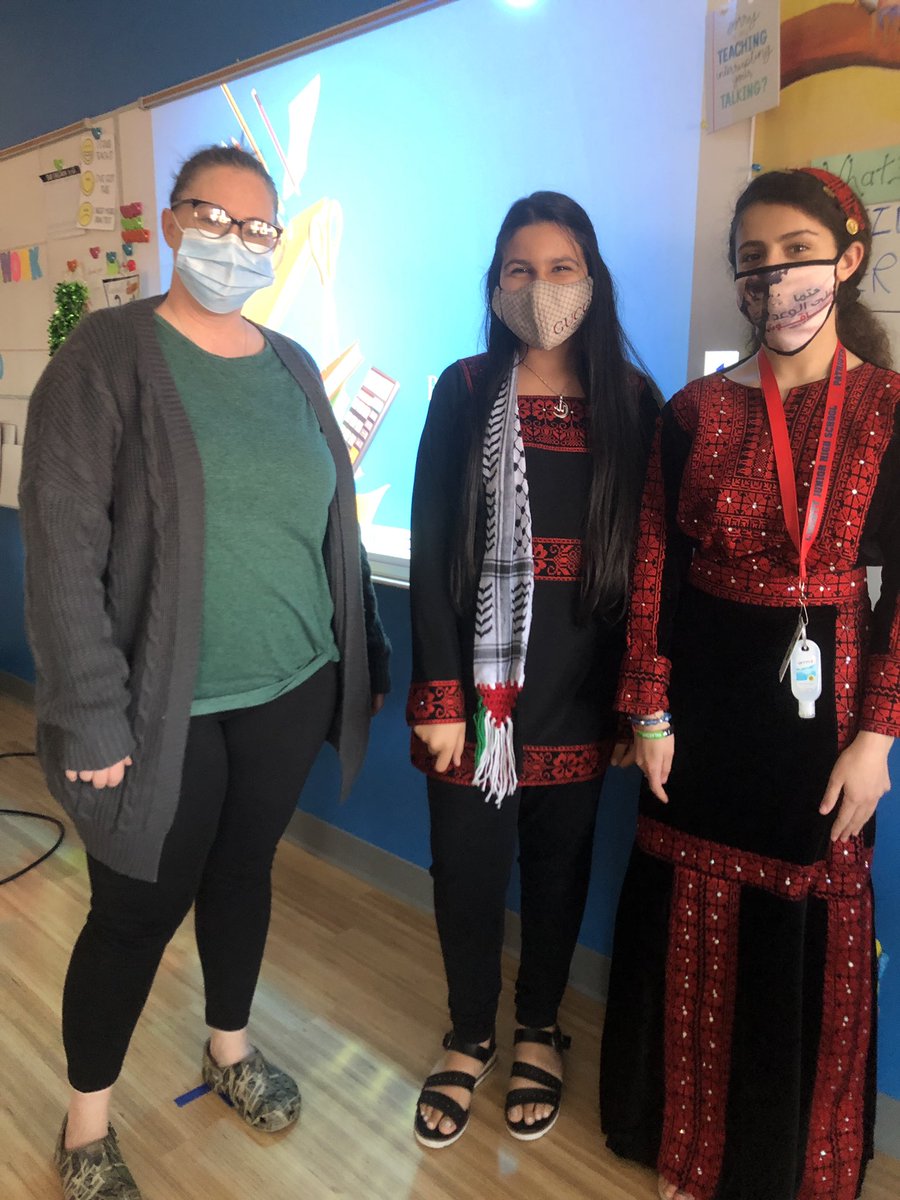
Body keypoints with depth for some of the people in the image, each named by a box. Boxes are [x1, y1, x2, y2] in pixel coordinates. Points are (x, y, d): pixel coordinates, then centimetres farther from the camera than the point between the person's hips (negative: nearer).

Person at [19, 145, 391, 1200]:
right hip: (165, 706, -4)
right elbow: (62, 546, -14)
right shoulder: (109, 353, -8)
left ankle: (230, 1050, 45)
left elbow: (333, 522, 11)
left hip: (292, 689, 5)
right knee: (137, 911, 8)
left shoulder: (292, 366, 8)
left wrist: (362, 657, 11)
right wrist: (93, 718, -16)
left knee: (245, 870, 20)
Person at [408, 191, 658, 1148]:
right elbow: (430, 551, -5)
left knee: (559, 862, 14)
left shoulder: (631, 403, 3)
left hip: (578, 689, 1)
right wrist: (439, 695, -10)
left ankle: (538, 1031, 39)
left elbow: (644, 556, 2)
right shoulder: (464, 393, 0)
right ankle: (469, 1037, 34)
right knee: (467, 865, 8)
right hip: (478, 679, -1)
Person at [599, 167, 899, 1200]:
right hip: (703, 699, 2)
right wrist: (649, 713, -2)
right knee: (691, 923, 14)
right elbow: (655, 572, 1)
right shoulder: (696, 411, 1)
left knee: (806, 935, 11)